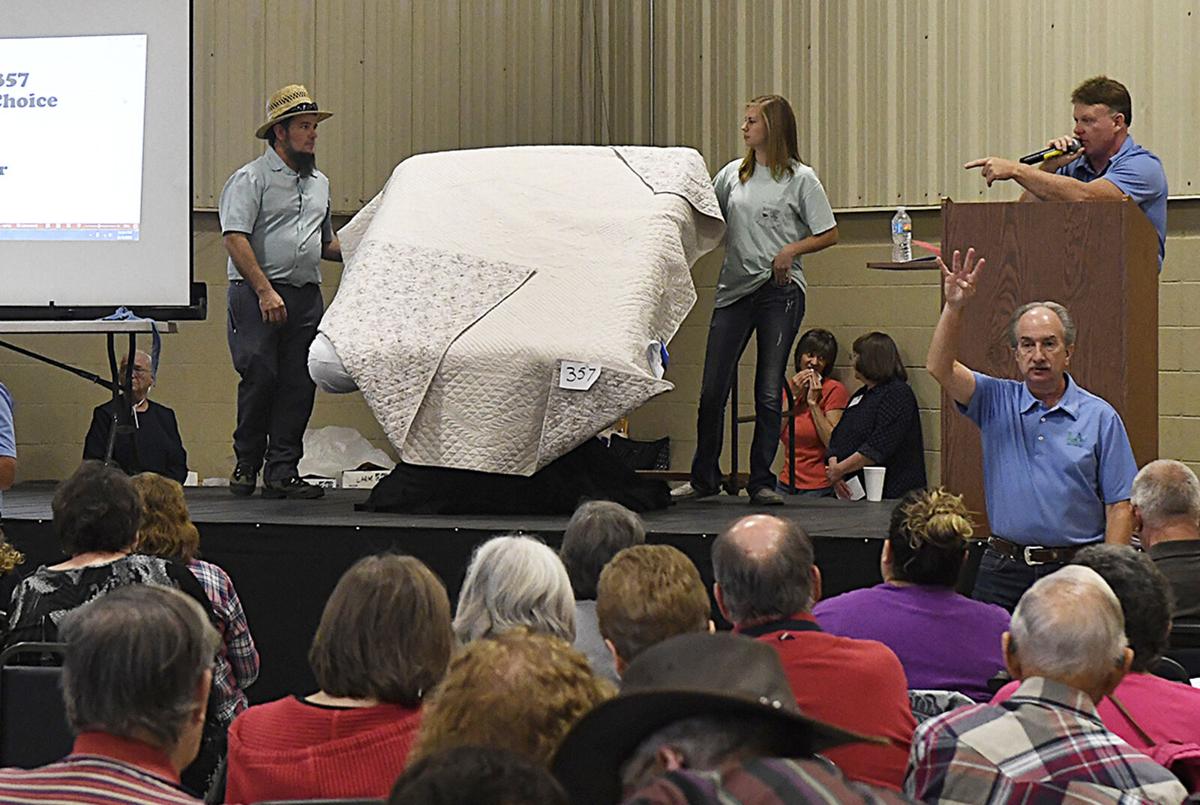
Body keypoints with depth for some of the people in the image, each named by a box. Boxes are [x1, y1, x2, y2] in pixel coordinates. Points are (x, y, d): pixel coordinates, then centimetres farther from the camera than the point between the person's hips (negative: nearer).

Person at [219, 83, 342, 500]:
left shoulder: (318, 183, 20)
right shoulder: (251, 178, -3)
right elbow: (235, 239, -13)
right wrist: (265, 290, -20)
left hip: (307, 296, 6)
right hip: (257, 294, -6)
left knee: (298, 385, 2)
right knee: (259, 378, -9)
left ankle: (283, 472, 7)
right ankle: (246, 464, 7)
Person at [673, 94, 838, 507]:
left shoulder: (800, 178, 0)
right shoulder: (732, 174, 12)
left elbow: (829, 234, 0)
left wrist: (791, 249, -13)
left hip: (781, 290, -4)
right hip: (734, 287, 4)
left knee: (769, 392, 0)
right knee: (712, 390, 1)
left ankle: (761, 481, 9)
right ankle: (703, 478, 14)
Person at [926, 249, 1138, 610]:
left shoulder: (1100, 417, 2)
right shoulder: (997, 402, 8)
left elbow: (1119, 505, 0)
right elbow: (939, 367, -7)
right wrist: (954, 307, -20)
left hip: (1073, 567, -2)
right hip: (1003, 569, 2)